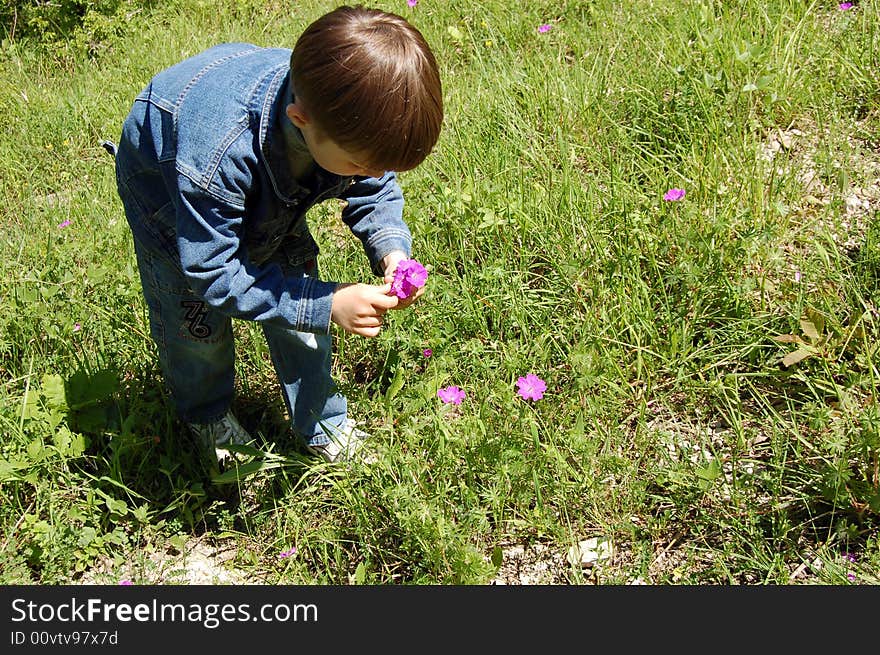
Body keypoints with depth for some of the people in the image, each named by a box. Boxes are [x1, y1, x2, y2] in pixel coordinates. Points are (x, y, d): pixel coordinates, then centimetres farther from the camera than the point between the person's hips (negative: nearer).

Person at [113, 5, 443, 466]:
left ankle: (323, 422, 26)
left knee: (298, 285, 4)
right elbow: (213, 273, -39)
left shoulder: (349, 122, -33)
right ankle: (206, 415, 38)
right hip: (167, 190, -4)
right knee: (197, 322, 5)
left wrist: (391, 249, -32)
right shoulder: (217, 153, -50)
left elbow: (375, 189, -11)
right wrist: (328, 304, -45)